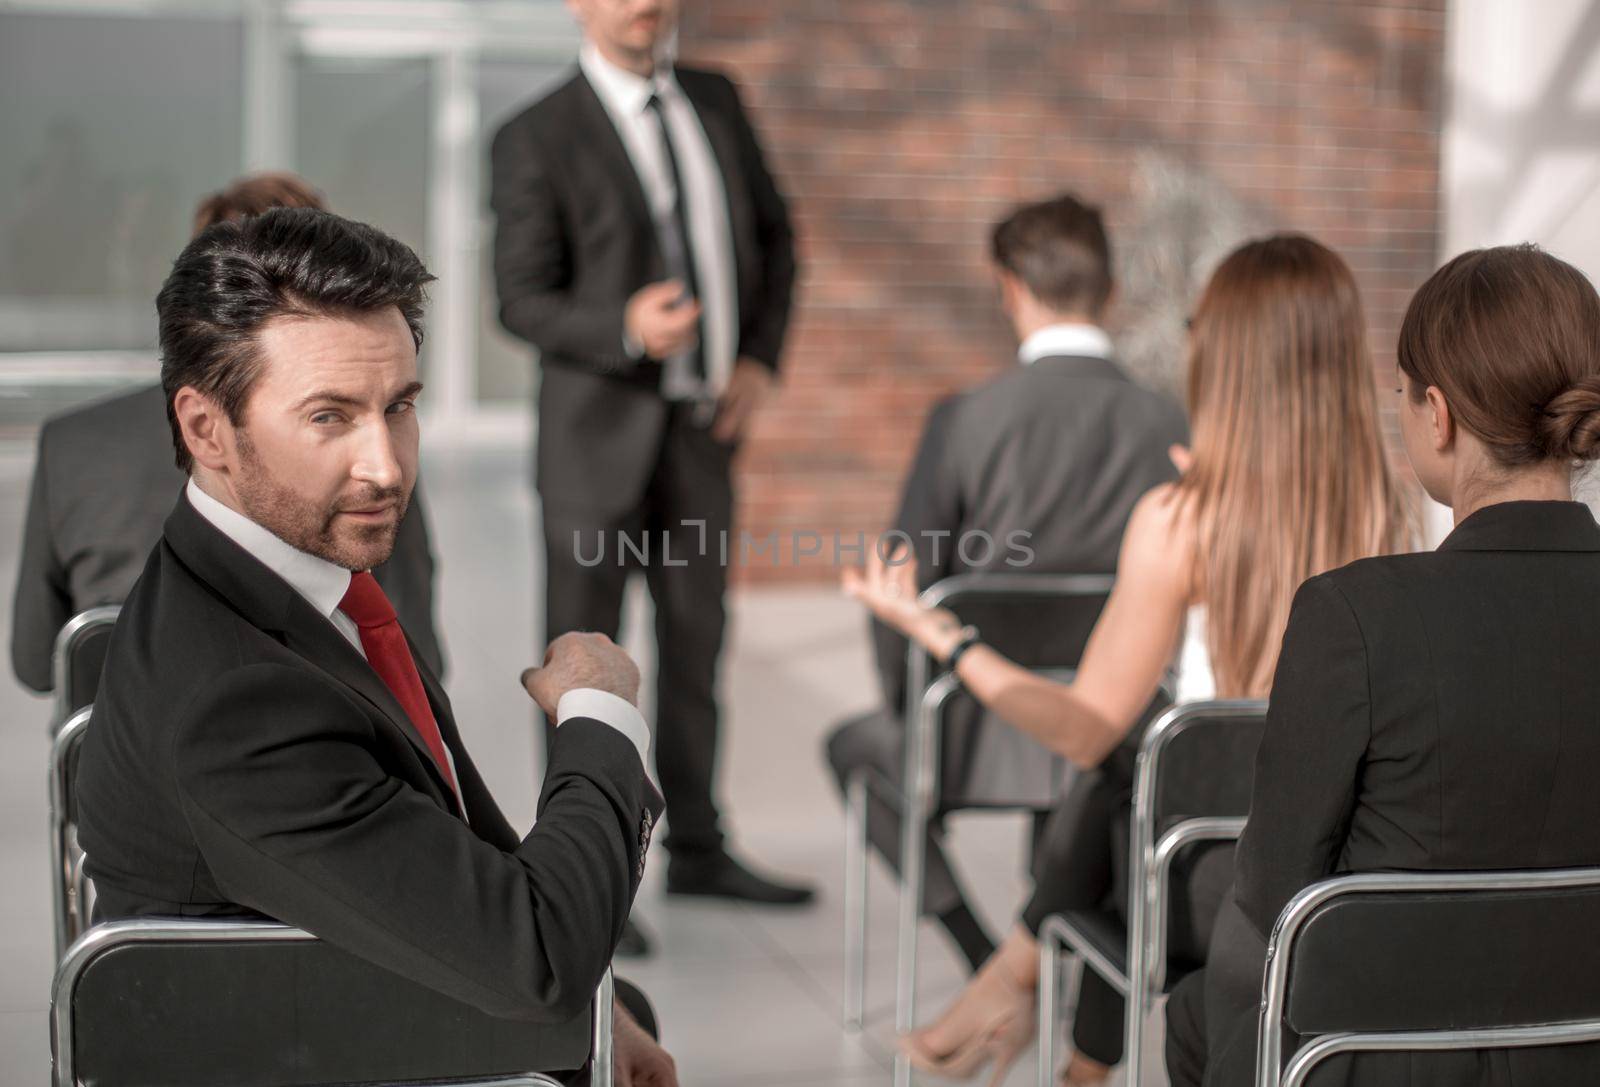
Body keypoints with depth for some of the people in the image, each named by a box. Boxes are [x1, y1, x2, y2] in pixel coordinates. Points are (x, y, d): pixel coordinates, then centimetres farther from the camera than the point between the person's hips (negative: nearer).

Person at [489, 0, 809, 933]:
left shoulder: (715, 102, 7)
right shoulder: (538, 140, -9)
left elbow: (773, 235, 15)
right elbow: (524, 301, -11)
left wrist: (761, 359, 2)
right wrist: (627, 330, -29)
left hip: (702, 430, 5)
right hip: (600, 430, -5)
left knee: (696, 646, 15)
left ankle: (697, 851, 28)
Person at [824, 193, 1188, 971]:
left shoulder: (965, 421, -15)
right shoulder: (1167, 427, -8)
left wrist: (912, 713, 9)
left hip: (987, 743, -3)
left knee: (856, 744, 28)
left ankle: (983, 950, 20)